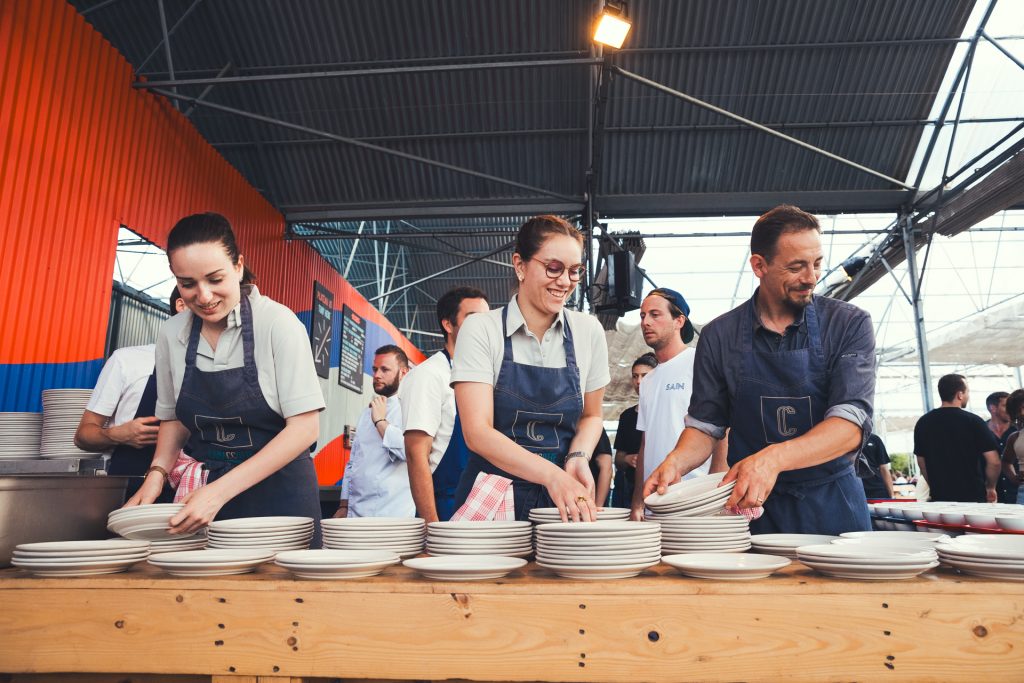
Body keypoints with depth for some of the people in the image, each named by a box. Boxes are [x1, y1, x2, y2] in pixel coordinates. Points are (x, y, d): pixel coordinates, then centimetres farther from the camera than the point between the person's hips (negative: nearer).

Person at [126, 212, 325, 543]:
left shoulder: (277, 323, -16)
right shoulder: (171, 334, -2)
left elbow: (304, 428, -18)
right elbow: (173, 417, 13)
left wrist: (222, 490, -24)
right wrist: (157, 472, -5)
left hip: (278, 494, -3)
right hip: (210, 492, 4)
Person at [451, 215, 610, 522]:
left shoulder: (589, 332, 2)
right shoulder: (480, 330, -7)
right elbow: (477, 432, -15)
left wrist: (578, 457, -6)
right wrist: (551, 474, -27)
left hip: (562, 499, 2)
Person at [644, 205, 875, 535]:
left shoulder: (850, 324, -5)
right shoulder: (719, 335, 0)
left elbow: (852, 424, -15)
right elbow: (705, 425, 5)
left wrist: (773, 458, -31)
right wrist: (677, 462, -16)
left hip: (833, 507, 0)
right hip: (752, 508, 1)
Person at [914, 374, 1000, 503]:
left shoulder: (923, 422, 3)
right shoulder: (972, 420, -9)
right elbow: (993, 462, -10)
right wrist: (990, 487, 6)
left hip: (940, 497, 4)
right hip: (973, 497, -4)